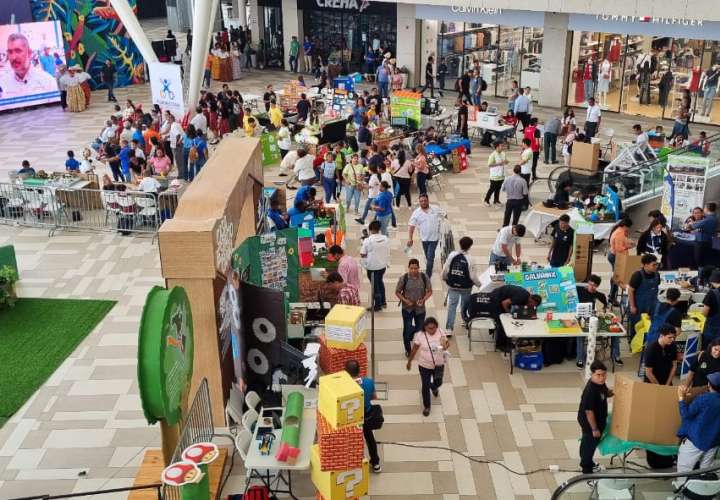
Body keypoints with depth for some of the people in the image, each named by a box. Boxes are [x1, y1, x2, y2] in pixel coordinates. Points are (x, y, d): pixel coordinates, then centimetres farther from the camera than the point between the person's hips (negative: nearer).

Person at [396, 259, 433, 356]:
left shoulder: (424, 277, -11)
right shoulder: (404, 278, -15)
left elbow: (429, 291, 0)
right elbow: (397, 292, -4)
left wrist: (423, 299, -17)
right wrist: (405, 301, -18)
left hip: (420, 308, 2)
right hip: (407, 309, -2)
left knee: (420, 329, 15)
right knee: (407, 330, 1)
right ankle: (408, 350, 24)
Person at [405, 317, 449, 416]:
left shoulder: (441, 332, -15)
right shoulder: (420, 335, -19)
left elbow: (447, 343, -8)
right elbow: (414, 349, -7)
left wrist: (446, 345, -34)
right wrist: (409, 361, 3)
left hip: (439, 364, 2)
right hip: (425, 365, -2)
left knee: (438, 382, 23)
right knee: (425, 386, 7)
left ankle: (434, 387, 62)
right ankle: (426, 406, 30)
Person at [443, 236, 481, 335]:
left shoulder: (452, 255, -11)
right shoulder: (469, 259, -18)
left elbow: (445, 270, -3)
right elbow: (472, 276, -13)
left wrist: (444, 278, 17)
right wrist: (479, 284, 5)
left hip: (453, 286, 1)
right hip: (465, 287, -1)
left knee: (452, 306, 5)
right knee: (465, 305, 21)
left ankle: (449, 328, 0)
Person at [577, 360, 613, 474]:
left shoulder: (600, 384, -8)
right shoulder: (590, 391, -35)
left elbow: (606, 393, 14)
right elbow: (589, 412, -29)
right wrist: (595, 429, -22)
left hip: (598, 420, 9)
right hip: (589, 422, -9)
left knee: (587, 442, 27)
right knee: (590, 443, 11)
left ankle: (586, 462, 48)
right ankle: (587, 469, 31)